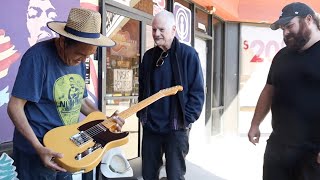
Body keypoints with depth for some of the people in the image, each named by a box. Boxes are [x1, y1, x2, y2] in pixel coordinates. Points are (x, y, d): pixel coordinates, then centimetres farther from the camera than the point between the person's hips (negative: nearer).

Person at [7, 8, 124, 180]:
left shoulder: (78, 59, 2)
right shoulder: (38, 57, -20)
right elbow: (15, 107, -20)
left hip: (65, 149, 7)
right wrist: (39, 148, -26)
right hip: (36, 152, -7)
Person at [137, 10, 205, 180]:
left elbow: (197, 91, -8)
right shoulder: (148, 56, 8)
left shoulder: (188, 54, -7)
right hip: (150, 126, 5)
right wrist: (141, 114, 10)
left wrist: (186, 119, -14)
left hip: (176, 128, -4)